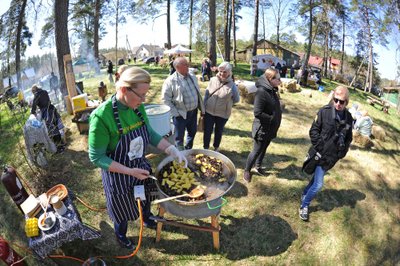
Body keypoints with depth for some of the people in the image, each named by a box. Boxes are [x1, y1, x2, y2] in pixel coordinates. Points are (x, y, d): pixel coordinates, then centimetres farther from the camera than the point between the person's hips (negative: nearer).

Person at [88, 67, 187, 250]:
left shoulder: (138, 107, -13)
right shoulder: (101, 116, -31)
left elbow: (150, 133, 0)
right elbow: (96, 157, -23)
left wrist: (172, 150, -12)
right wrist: (129, 171, -29)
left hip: (142, 168, 5)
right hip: (118, 176, -5)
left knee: (146, 199, 29)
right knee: (123, 210, 21)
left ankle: (147, 220, 63)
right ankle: (121, 235, 55)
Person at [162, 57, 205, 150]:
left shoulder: (192, 77, 5)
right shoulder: (171, 81, -15)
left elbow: (198, 93, 13)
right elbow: (165, 99, -14)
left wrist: (202, 108, 12)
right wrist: (175, 113, -15)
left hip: (193, 112, 6)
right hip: (180, 114, -6)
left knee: (192, 132, 21)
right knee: (179, 136, 9)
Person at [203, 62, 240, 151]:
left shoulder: (232, 85, -14)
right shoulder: (213, 80, -6)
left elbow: (236, 99, 0)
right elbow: (206, 94, 4)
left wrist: (227, 103, 0)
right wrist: (204, 106, 7)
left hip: (222, 114, -1)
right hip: (209, 111, 2)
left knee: (218, 131, 19)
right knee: (207, 131, 10)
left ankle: (216, 148, 42)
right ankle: (205, 148, 31)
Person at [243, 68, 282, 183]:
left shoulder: (272, 90, 3)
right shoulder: (261, 91, -25)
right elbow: (257, 113, -27)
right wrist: (272, 119, -19)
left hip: (270, 128, 8)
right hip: (262, 128, -8)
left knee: (263, 149, 22)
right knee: (256, 151, 7)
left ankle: (258, 166, 43)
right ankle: (247, 170, 27)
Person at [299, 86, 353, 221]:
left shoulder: (348, 117, -1)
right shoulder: (325, 111, -14)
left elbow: (348, 138, 11)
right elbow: (314, 130, -10)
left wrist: (343, 153, 3)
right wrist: (319, 148, -16)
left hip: (333, 156, 5)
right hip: (321, 154, -4)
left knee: (316, 178, 20)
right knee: (318, 184, -3)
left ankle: (305, 194, 42)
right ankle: (304, 205, 16)